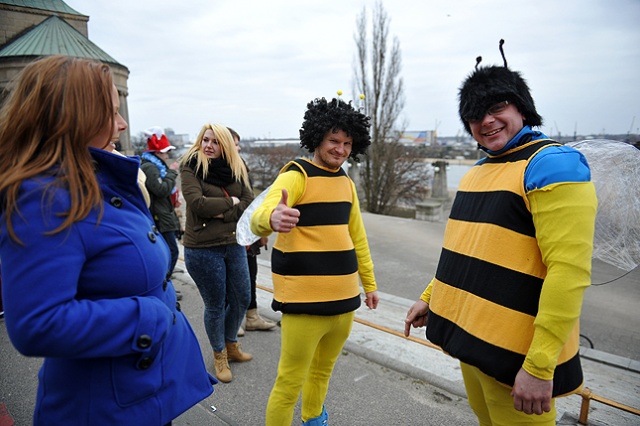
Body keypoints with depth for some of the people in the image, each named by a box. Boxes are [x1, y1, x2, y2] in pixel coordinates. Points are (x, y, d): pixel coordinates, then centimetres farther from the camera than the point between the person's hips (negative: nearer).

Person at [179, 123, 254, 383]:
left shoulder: (236, 169, 6)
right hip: (202, 248, -5)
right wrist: (230, 202, -11)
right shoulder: (190, 167, -6)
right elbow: (197, 203, -20)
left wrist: (222, 214, -17)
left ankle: (231, 345, 40)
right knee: (215, 305, 8)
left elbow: (249, 203, -4)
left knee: (241, 299, 14)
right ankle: (219, 355, 31)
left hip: (233, 244, 5)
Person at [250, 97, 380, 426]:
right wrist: (272, 218, -52)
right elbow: (258, 219, -29)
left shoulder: (346, 182, 11)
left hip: (344, 300, 7)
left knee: (323, 370, 23)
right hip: (304, 301, -7)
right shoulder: (297, 175, -11)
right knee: (289, 384, 2)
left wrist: (369, 283, 19)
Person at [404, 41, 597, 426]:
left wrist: (540, 366, -24)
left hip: (514, 356, -8)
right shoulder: (479, 171, 11)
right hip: (470, 338, 8)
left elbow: (569, 272, -23)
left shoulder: (553, 164, -15)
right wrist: (430, 298, 18)